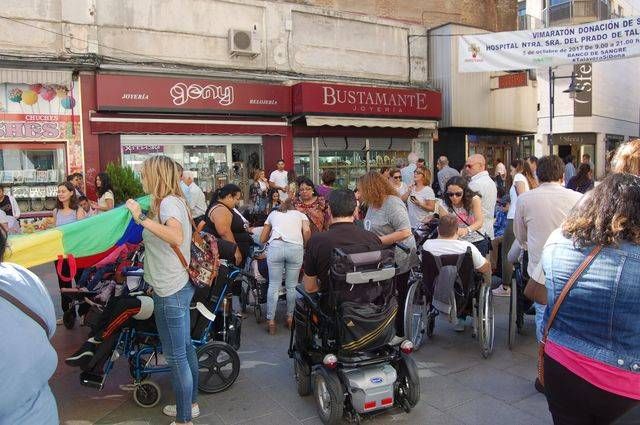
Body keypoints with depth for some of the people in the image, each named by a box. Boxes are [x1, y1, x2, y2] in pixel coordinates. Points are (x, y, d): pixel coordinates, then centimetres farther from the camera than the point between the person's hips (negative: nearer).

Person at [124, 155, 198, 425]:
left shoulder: (168, 202, -18)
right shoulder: (173, 201, 13)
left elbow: (176, 236, -38)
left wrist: (142, 218, -36)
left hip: (170, 291, -10)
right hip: (178, 286, 10)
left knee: (175, 355, 1)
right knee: (184, 348, 20)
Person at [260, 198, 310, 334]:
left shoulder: (273, 213, 31)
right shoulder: (301, 214, 28)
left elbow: (263, 239, 28)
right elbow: (307, 231, 5)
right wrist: (304, 245, 21)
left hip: (275, 246, 0)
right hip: (296, 248, 0)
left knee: (274, 285, 8)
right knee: (291, 286, 12)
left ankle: (271, 321, 8)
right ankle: (290, 318, 21)